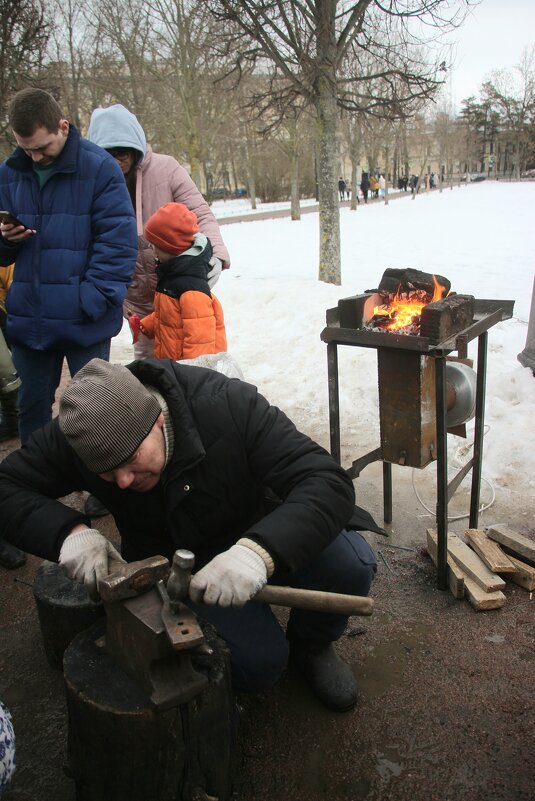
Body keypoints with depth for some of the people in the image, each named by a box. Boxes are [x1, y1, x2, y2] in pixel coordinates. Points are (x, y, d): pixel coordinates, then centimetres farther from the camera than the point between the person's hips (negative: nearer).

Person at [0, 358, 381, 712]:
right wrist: (69, 530, -33)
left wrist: (259, 551, -53)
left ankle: (312, 643, 7)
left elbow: (328, 482, -36)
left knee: (352, 564, -27)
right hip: (177, 563, 1)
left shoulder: (229, 404, -31)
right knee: (259, 664, -22)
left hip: (258, 536, 0)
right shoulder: (79, 430, -22)